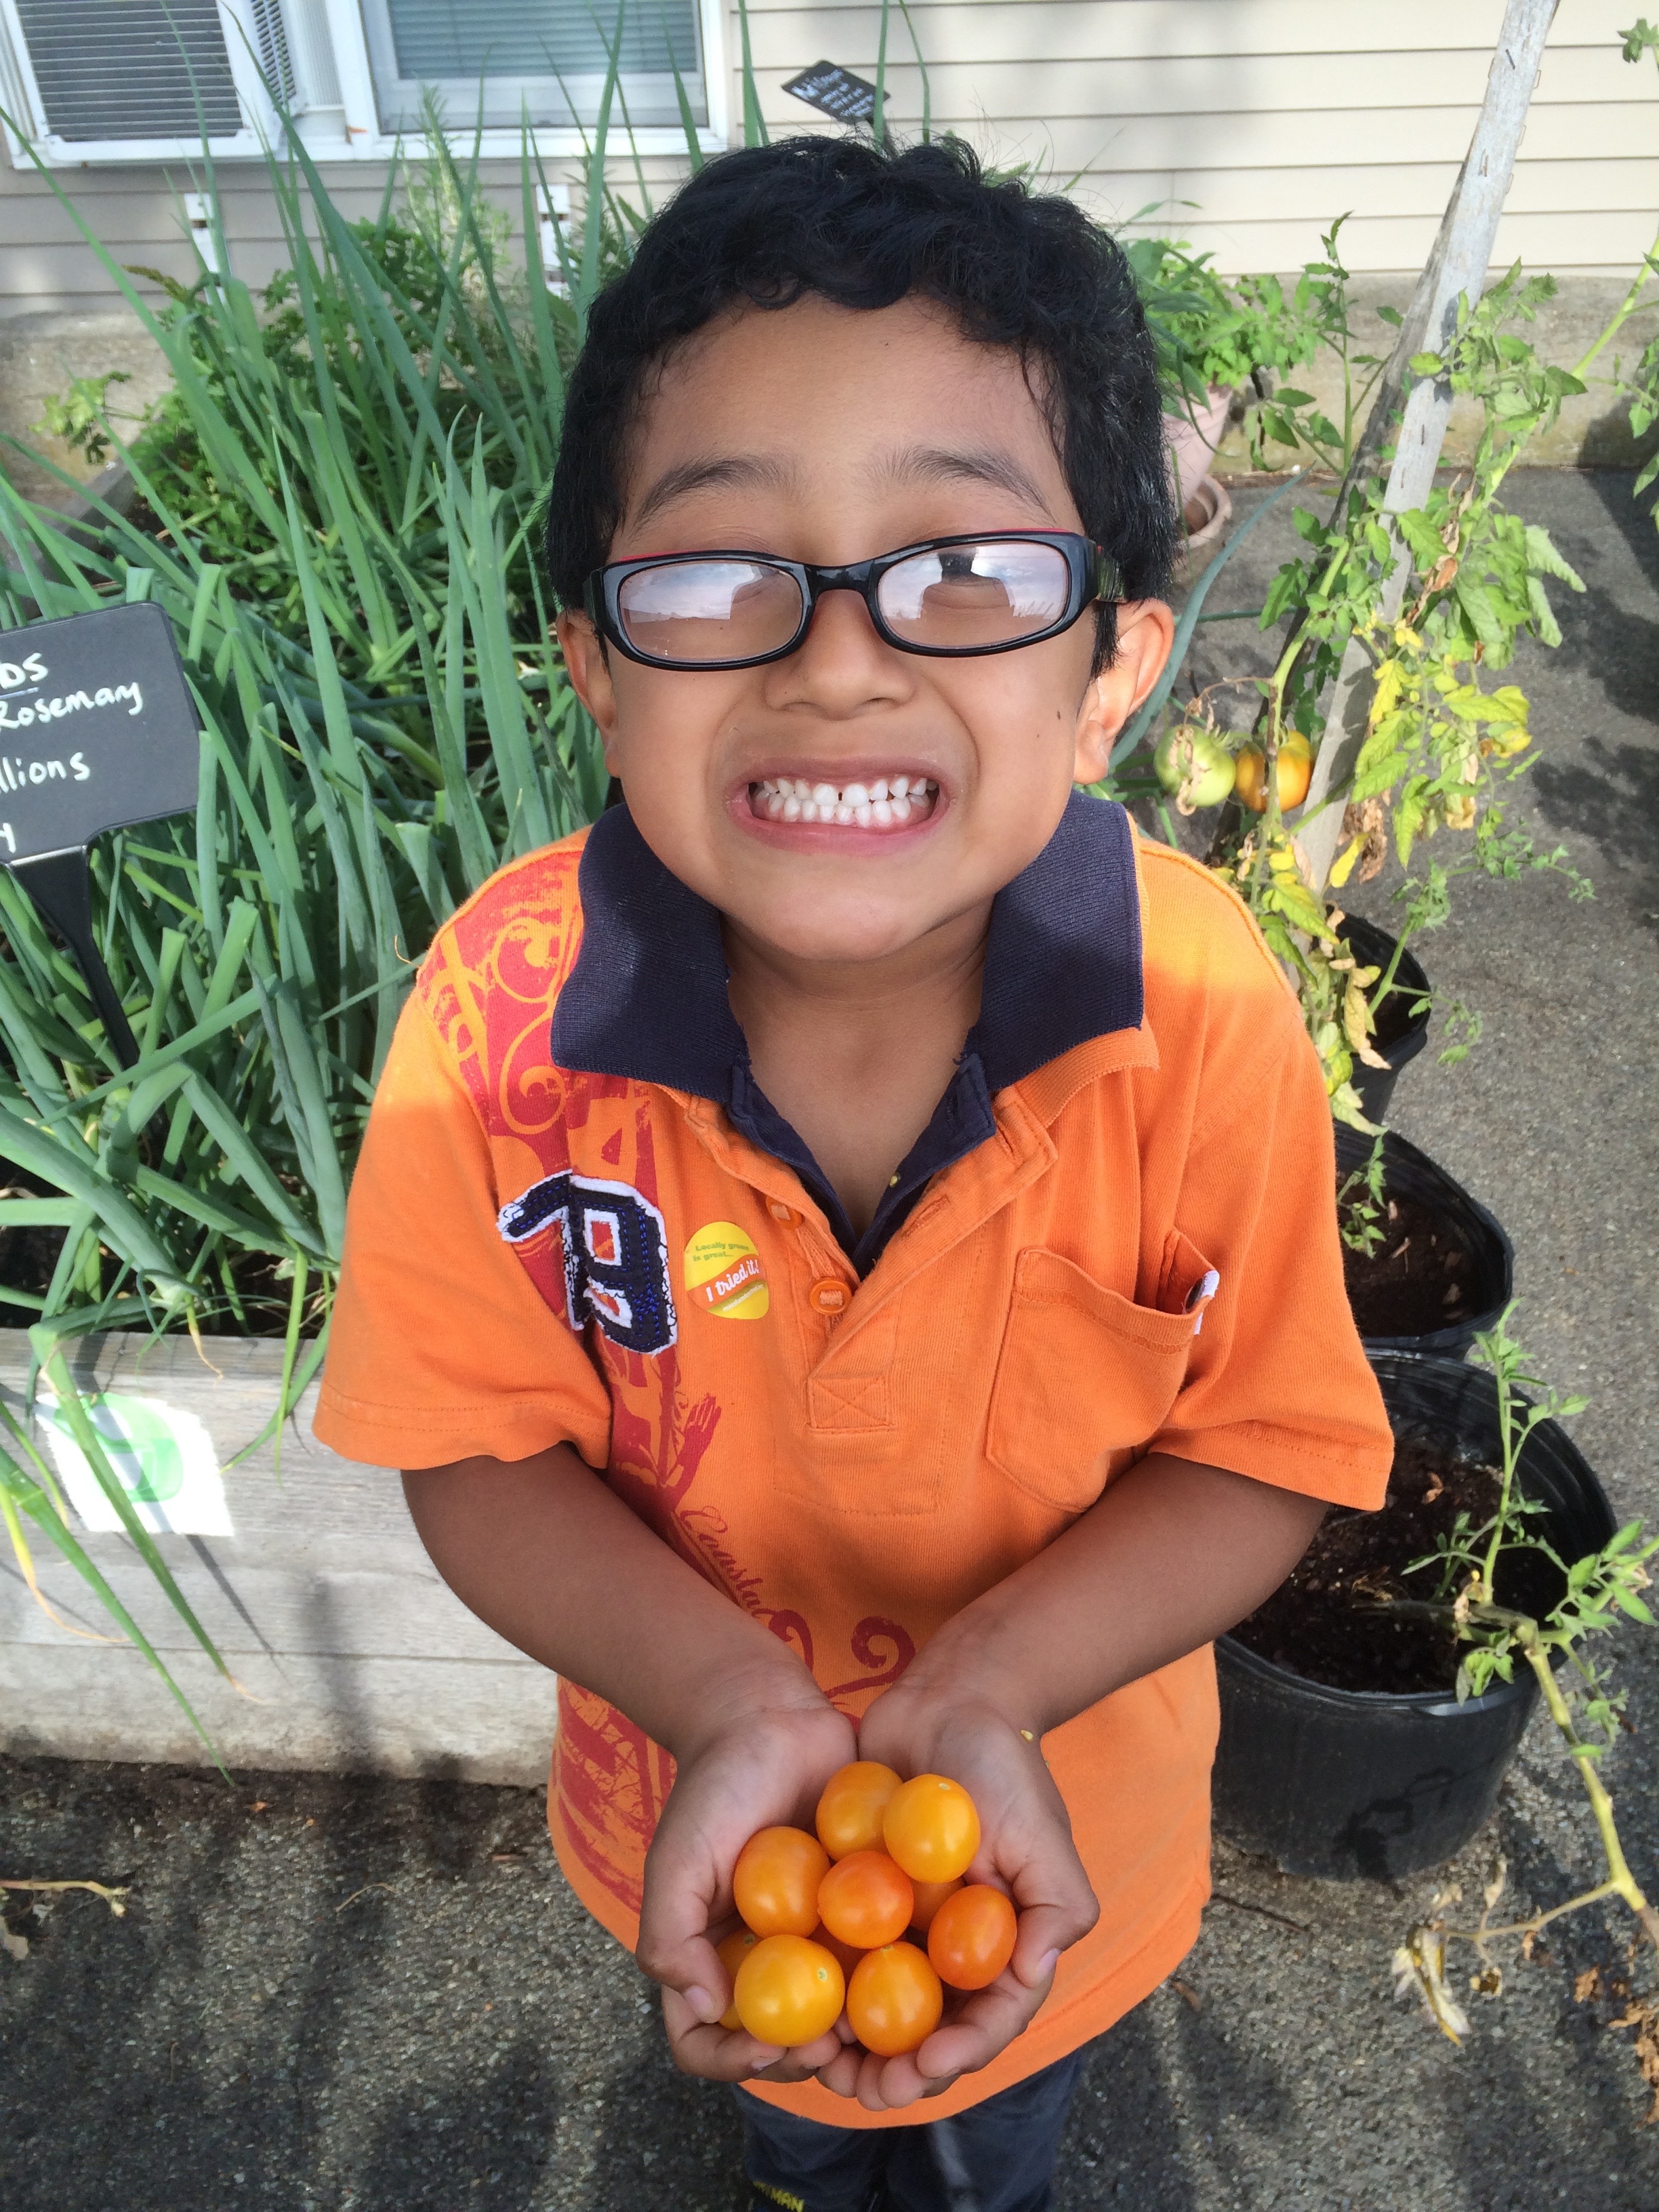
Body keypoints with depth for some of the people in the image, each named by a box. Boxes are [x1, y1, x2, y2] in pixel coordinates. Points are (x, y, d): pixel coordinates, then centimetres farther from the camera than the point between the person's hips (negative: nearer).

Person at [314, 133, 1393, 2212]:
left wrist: (984, 1690, -33)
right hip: (708, 1790, 1)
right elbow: (485, 1451, -19)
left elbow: (1261, 1450, -20)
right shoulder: (505, 1017, -30)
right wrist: (740, 1702, -33)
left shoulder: (1201, 1010, -31)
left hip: (1058, 1806, 0)